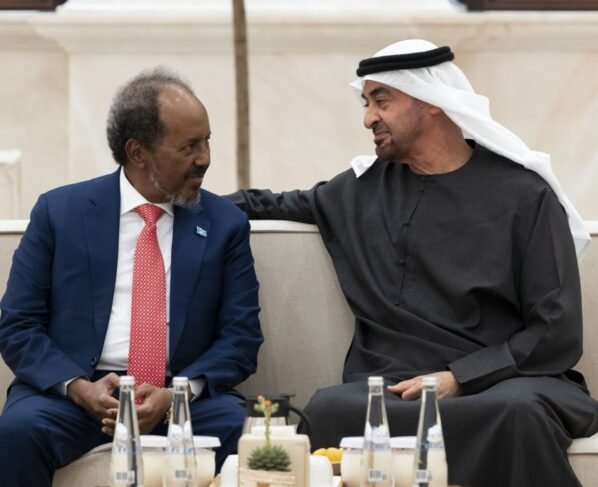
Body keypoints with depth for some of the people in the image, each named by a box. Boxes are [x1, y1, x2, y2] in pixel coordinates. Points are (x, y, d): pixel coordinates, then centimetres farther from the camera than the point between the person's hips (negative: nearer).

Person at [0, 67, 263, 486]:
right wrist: (79, 387, -15)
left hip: (185, 397, 0)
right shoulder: (59, 211, 5)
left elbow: (241, 337, 4)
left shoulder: (225, 224, 8)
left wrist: (177, 393, -15)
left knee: (237, 432, -30)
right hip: (75, 392, 0)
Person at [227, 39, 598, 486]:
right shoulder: (364, 188, 17)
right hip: (388, 386, 3)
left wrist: (460, 378, -13)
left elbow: (557, 331, -1)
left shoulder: (524, 194, 4)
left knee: (520, 412, -40)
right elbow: (284, 206, 37)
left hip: (499, 383, -2)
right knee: (330, 412, -34)